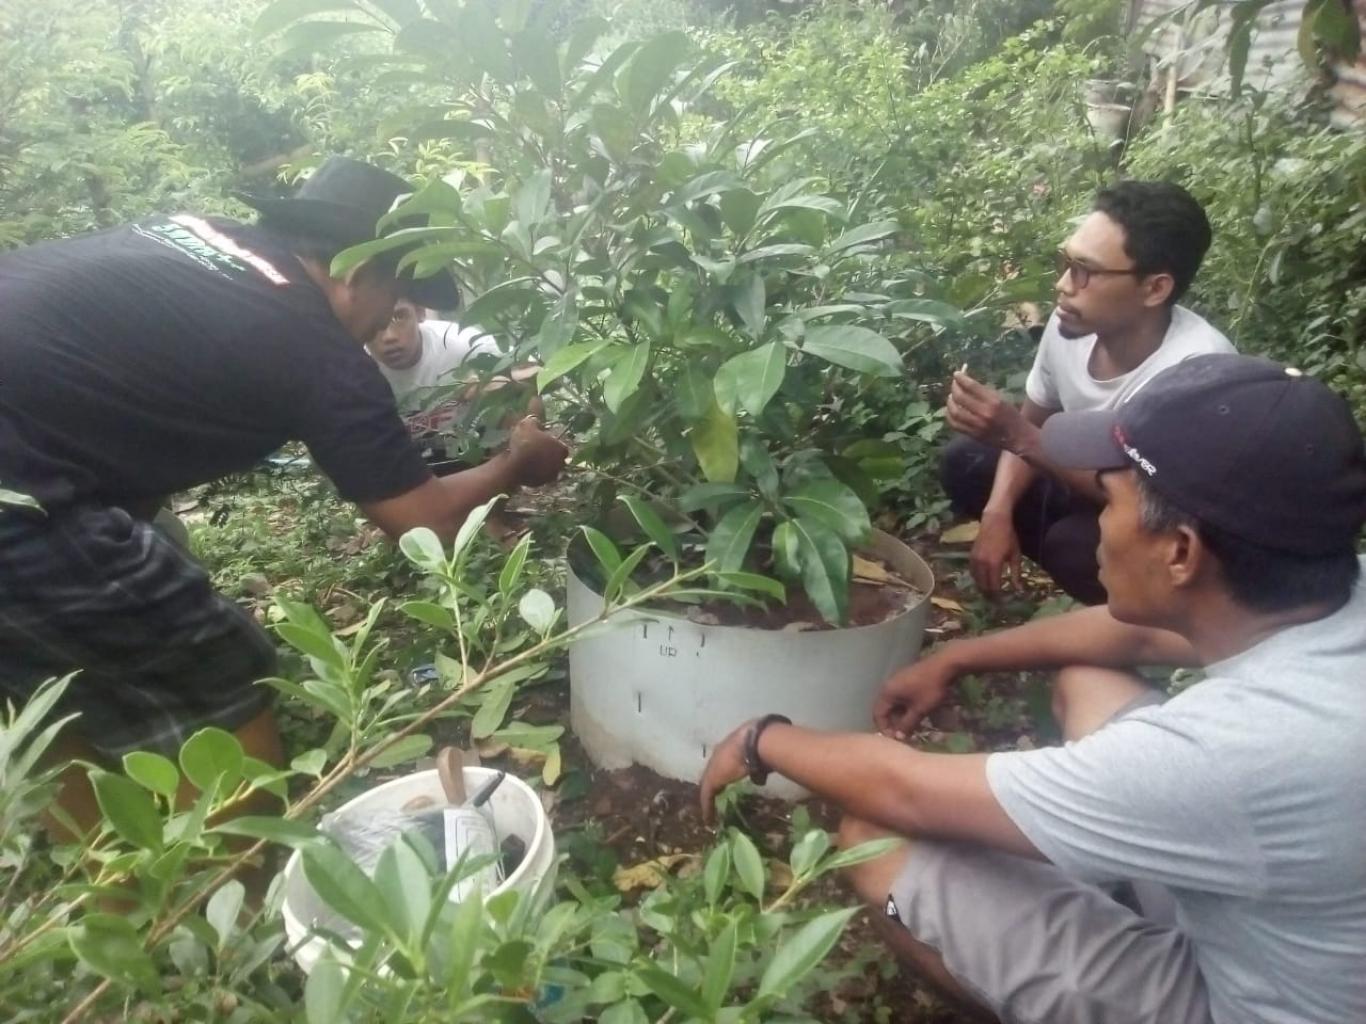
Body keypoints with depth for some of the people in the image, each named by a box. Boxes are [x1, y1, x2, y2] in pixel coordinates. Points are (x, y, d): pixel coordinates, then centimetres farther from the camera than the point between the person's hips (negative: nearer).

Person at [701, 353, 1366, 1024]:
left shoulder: (1231, 751, -39)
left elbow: (908, 793, -27)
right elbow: (1135, 634, 6)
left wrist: (762, 741, -8)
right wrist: (950, 662, 12)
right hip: (1266, 918, 7)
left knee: (880, 840, -10)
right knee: (1086, 680, 11)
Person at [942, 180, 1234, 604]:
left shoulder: (1196, 366, -33)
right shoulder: (1072, 322, -15)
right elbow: (1033, 424, 0)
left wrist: (1017, 437, -37)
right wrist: (998, 513, -15)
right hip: (1092, 484, 6)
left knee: (1073, 543, -33)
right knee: (965, 460, -5)